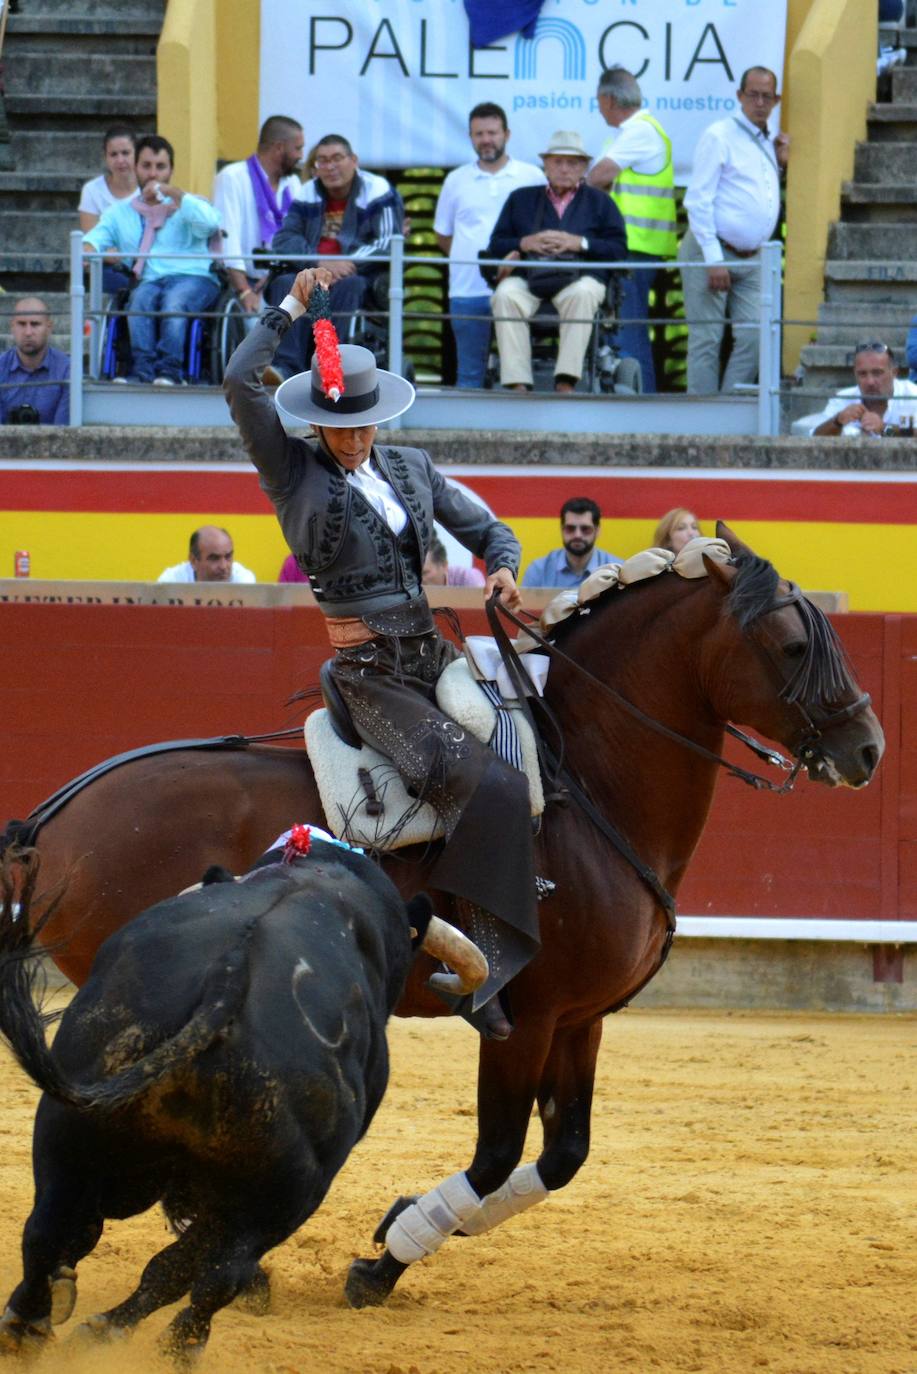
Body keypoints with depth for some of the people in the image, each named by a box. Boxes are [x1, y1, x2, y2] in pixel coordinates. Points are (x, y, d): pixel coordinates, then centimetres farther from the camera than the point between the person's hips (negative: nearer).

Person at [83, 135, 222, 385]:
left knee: (174, 299, -36)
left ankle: (169, 369, -48)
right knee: (141, 298, -33)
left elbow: (210, 224, -4)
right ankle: (143, 370, -46)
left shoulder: (189, 205, 19)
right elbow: (96, 237, 9)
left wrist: (174, 193, -6)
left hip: (194, 279, -2)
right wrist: (86, 251, -15)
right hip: (149, 281, 2)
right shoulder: (120, 213, 26)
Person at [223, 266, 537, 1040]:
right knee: (483, 784, -23)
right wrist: (291, 308, -12)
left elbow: (485, 528, 20)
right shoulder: (295, 475, -2)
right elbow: (240, 383, -14)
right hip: (370, 675, -7)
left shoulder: (410, 470, 13)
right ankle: (481, 955, -22)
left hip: (431, 655, 7)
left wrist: (504, 569, -2)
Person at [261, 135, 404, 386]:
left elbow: (388, 243, -11)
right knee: (285, 283, -27)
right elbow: (284, 239, 2)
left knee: (348, 285, -37)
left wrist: (347, 265, -23)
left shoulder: (377, 191, 0)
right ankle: (286, 366, -42)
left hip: (362, 275, -3)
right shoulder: (308, 193, 13)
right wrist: (321, 263, -17)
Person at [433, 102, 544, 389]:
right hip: (468, 289, 2)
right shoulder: (456, 181, 13)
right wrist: (469, 257, 5)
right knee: (469, 373, 4)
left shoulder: (532, 177, 6)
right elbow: (442, 236, 19)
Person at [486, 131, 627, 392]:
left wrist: (579, 243, -4)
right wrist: (525, 243, 0)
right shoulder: (521, 199, 27)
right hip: (527, 278, 1)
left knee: (582, 294, -38)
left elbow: (618, 249, 10)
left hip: (580, 277, -1)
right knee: (506, 295, -33)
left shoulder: (598, 202, 22)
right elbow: (495, 245, 19)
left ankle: (565, 383, -41)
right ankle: (518, 385, -38)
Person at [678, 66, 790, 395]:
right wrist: (713, 260, -16)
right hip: (712, 253, -7)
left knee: (754, 338, -2)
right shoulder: (719, 136, -7)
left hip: (751, 257, 7)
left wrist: (779, 164, 10)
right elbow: (698, 201, -11)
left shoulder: (769, 142, 15)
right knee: (706, 341, -5)